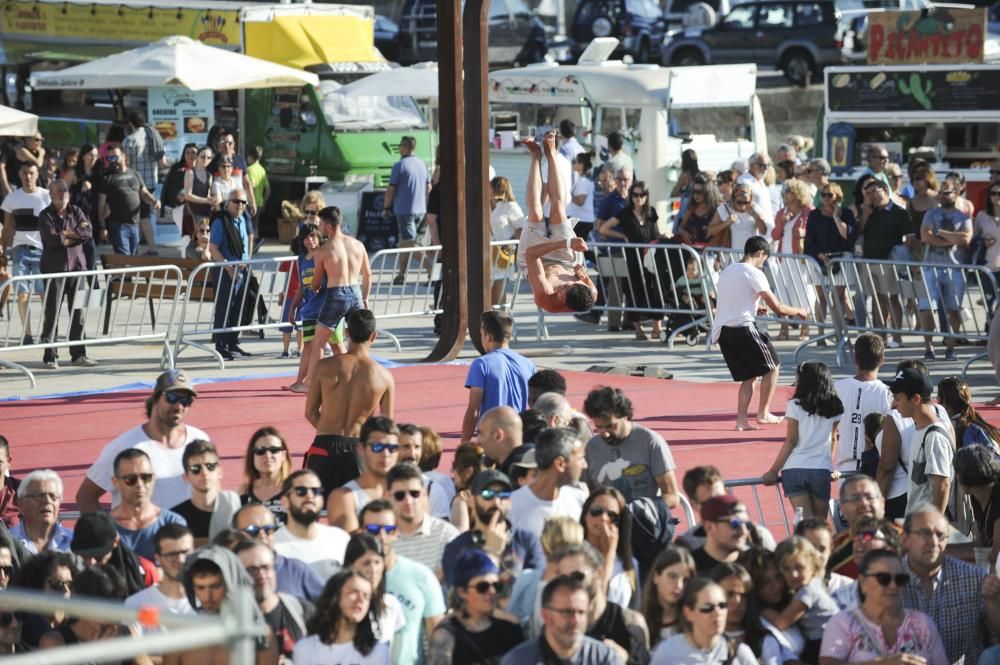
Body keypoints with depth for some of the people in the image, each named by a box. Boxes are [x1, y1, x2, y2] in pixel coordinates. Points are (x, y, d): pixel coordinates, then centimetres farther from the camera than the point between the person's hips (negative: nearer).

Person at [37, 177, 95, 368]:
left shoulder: (76, 212, 11)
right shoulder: (45, 216, -1)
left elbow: (88, 232, -4)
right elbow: (52, 239, -16)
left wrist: (66, 234, -12)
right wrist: (76, 235, -6)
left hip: (76, 266, 4)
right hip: (54, 268, -4)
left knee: (78, 312, 5)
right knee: (52, 313, -4)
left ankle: (78, 355, 12)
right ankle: (50, 357, 1)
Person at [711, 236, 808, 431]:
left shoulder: (727, 271, 17)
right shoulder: (754, 273, -7)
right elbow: (777, 308, -8)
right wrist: (798, 312, 10)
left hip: (721, 330, 8)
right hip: (742, 327, -8)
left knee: (748, 375, 15)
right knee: (772, 366, 9)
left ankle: (741, 420, 4)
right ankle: (763, 413, 8)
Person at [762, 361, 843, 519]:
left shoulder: (796, 405, -3)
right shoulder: (833, 407, 6)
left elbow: (790, 442, -5)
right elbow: (833, 438, 11)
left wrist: (773, 470, 0)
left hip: (794, 469, -2)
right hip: (822, 470, 2)